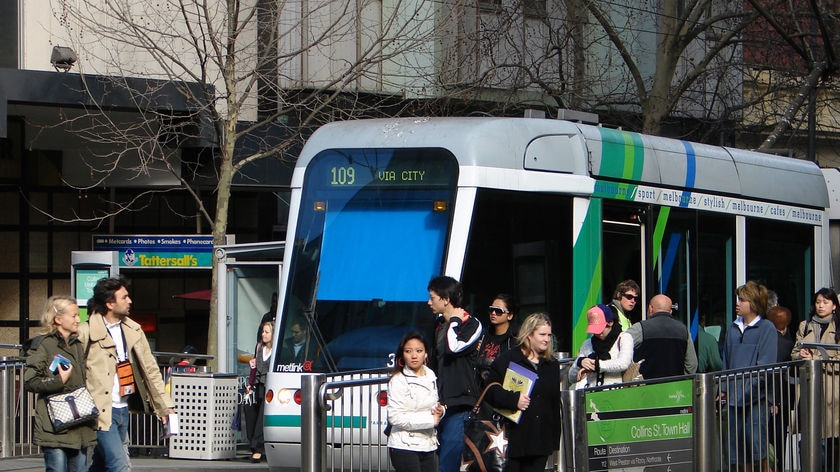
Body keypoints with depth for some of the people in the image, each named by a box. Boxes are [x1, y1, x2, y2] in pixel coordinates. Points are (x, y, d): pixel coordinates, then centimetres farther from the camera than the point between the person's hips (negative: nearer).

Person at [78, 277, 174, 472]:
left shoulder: (133, 330, 11)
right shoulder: (87, 333, -11)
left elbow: (150, 369, 16)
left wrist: (165, 405, 12)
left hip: (123, 410, 7)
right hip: (101, 412, -7)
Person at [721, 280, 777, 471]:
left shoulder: (766, 328, -3)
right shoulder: (733, 329, 15)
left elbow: (766, 362, -9)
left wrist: (749, 385, -18)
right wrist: (723, 388, 10)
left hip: (756, 395, -6)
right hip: (734, 396, 6)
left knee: (756, 441, -11)